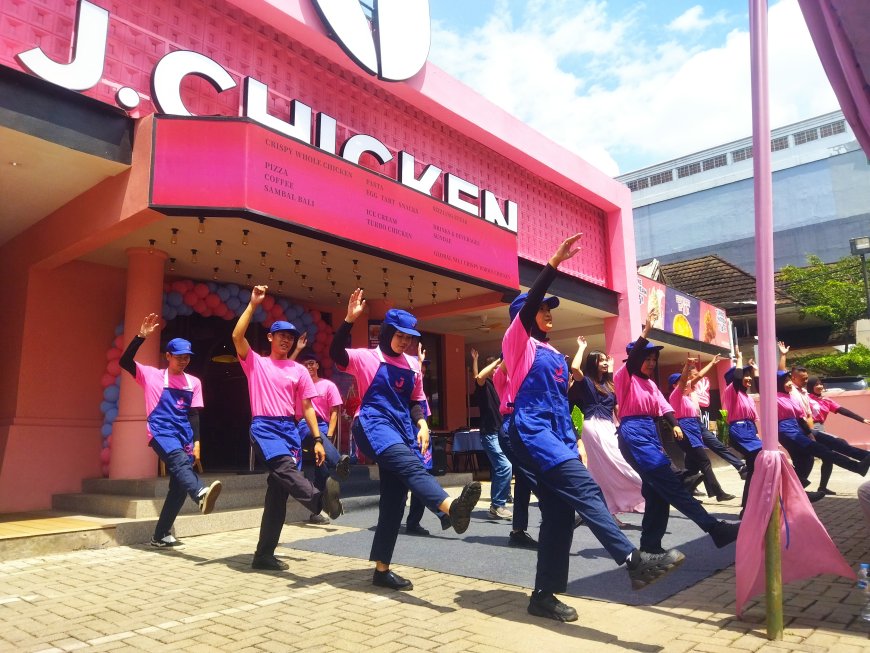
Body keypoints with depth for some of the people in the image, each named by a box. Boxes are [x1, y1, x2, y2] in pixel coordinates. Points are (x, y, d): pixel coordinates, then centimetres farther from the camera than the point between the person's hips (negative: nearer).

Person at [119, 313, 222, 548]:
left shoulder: (194, 383, 13)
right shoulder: (152, 376, 6)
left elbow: (194, 414, 12)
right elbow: (125, 361, -5)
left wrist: (196, 442, 4)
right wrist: (141, 336, -13)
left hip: (184, 438, 5)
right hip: (161, 433, -5)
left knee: (178, 487, 2)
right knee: (180, 462, -34)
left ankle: (161, 535, 16)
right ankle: (201, 494, -62)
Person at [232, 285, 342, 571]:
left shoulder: (299, 371, 14)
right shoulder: (255, 363, 8)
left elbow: (306, 407, 12)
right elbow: (237, 336, -8)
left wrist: (318, 440, 4)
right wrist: (253, 304, -7)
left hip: (291, 430, 3)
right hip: (264, 428, -3)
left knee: (278, 492, 3)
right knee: (285, 468, -32)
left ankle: (264, 554, 11)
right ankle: (320, 499, -57)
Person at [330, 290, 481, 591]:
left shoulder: (412, 365, 18)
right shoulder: (367, 357, 3)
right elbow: (336, 354, -15)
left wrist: (422, 424, 4)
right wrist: (349, 319, -25)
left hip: (402, 430, 6)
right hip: (373, 425, -6)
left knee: (394, 500, 5)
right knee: (411, 466, -34)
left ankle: (381, 569, 15)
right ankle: (452, 507, -60)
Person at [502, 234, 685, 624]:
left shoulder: (556, 357, 23)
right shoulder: (517, 343, 2)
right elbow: (528, 301, -14)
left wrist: (571, 443, 16)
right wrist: (556, 261, -20)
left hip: (556, 435, 8)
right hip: (532, 432, -8)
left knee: (558, 515, 3)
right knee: (586, 488, -22)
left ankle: (544, 596, 10)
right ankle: (634, 562, -28)